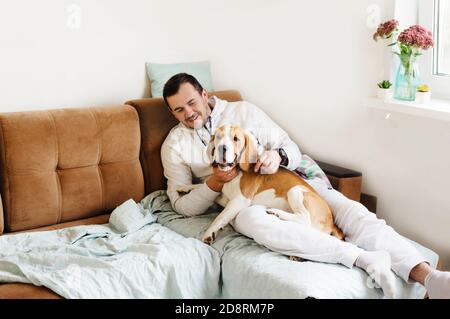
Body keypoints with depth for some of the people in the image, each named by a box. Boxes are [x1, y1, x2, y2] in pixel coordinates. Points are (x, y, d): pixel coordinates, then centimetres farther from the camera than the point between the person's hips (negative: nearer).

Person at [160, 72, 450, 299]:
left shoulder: (243, 111, 8)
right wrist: (214, 183, -15)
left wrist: (278, 156, -19)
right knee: (257, 222, -40)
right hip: (241, 200, -2)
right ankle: (365, 259, -42)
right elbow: (183, 205, 4)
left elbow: (293, 151, 7)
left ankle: (426, 275, -40)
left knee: (348, 209, -25)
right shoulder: (174, 145, 7)